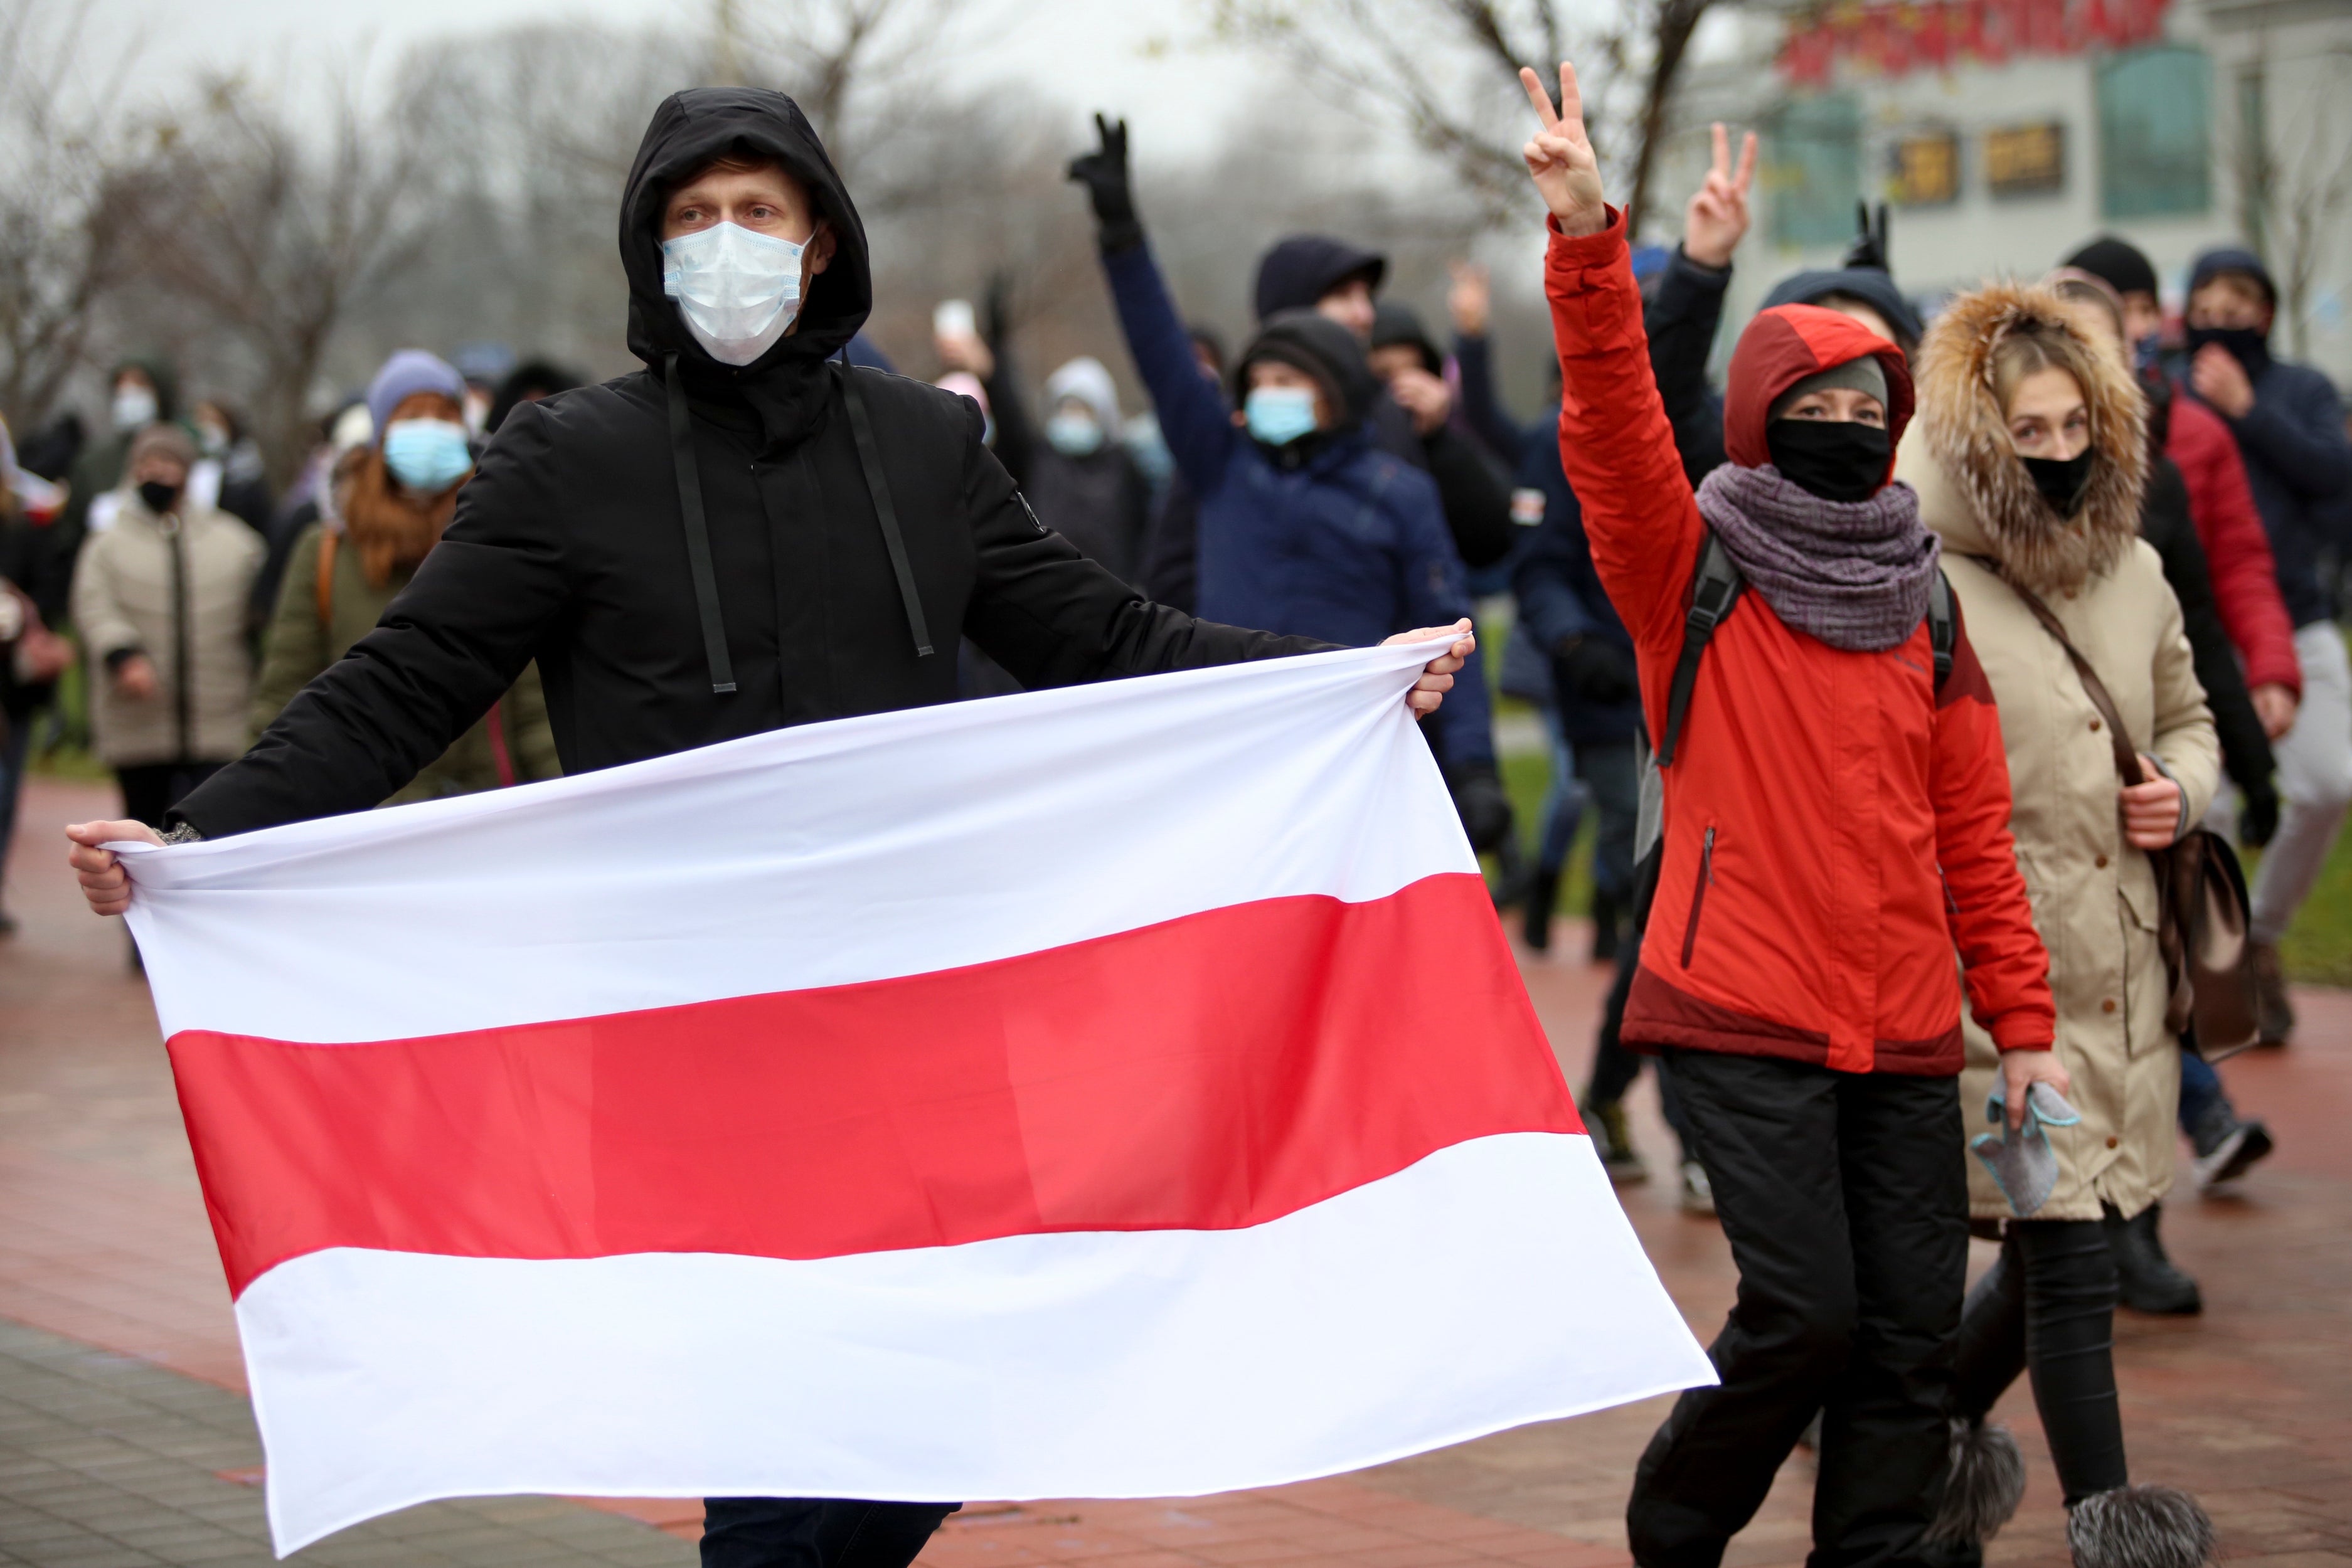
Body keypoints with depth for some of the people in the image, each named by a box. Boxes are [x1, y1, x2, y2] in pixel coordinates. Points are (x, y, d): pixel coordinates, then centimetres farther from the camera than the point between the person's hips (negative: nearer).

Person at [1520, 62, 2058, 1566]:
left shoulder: (1922, 607, 14)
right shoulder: (1694, 569, 1)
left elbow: (1974, 825, 14)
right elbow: (1616, 428, -17)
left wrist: (2023, 1017, 10)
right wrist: (1588, 241, -30)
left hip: (1906, 1032, 5)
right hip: (1744, 1018, -5)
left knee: (1914, 1328, 3)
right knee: (1806, 1312, -10)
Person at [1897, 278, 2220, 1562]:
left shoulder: (2133, 574, 10)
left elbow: (2187, 717, 25)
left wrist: (2182, 788, 3)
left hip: (2124, 966, 7)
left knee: (2059, 1248, 12)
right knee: (2067, 1256, -6)